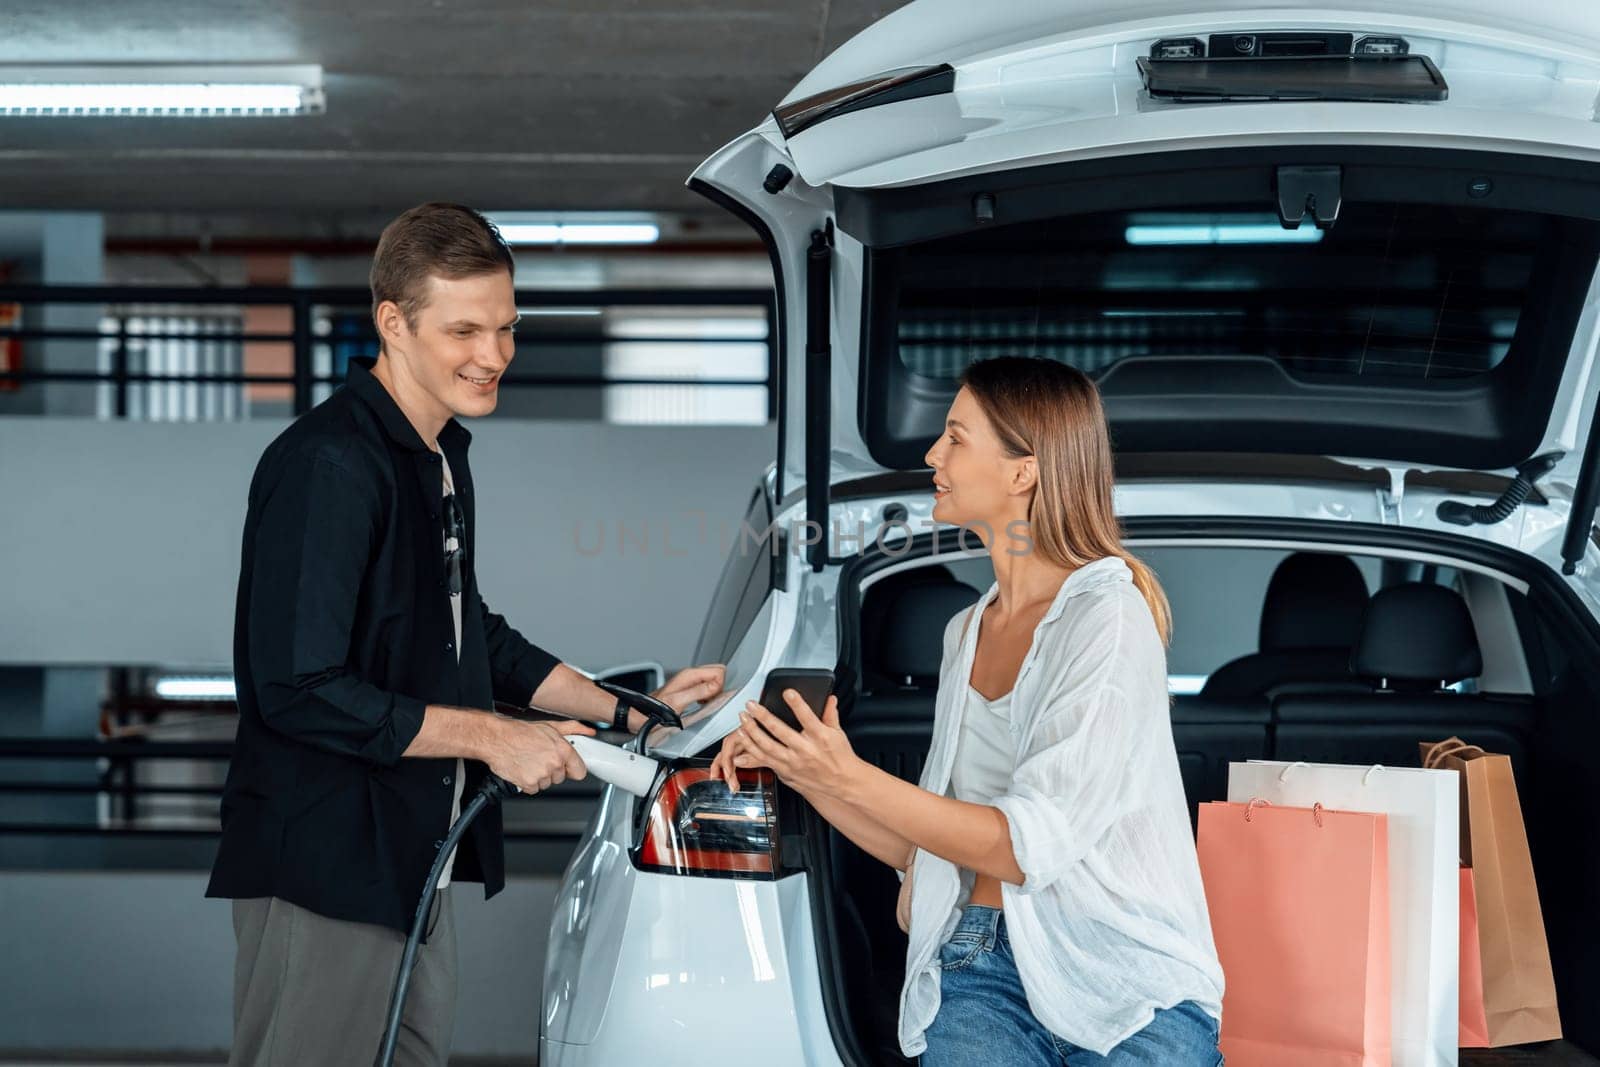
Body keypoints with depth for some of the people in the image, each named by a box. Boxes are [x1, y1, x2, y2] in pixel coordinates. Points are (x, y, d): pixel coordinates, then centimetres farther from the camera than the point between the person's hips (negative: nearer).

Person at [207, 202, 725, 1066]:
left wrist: (631, 715, 16)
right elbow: (299, 690, -23)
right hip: (322, 868, -9)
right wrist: (490, 736, -17)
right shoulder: (327, 465, -19)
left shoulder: (441, 455, 13)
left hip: (417, 864, 10)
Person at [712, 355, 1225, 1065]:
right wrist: (795, 768, 8)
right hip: (978, 971, 5)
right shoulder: (966, 633, 17)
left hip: (1127, 984, -5)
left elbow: (1026, 847, -14)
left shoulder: (1107, 619, -7)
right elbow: (921, 847, 18)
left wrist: (851, 779, -16)